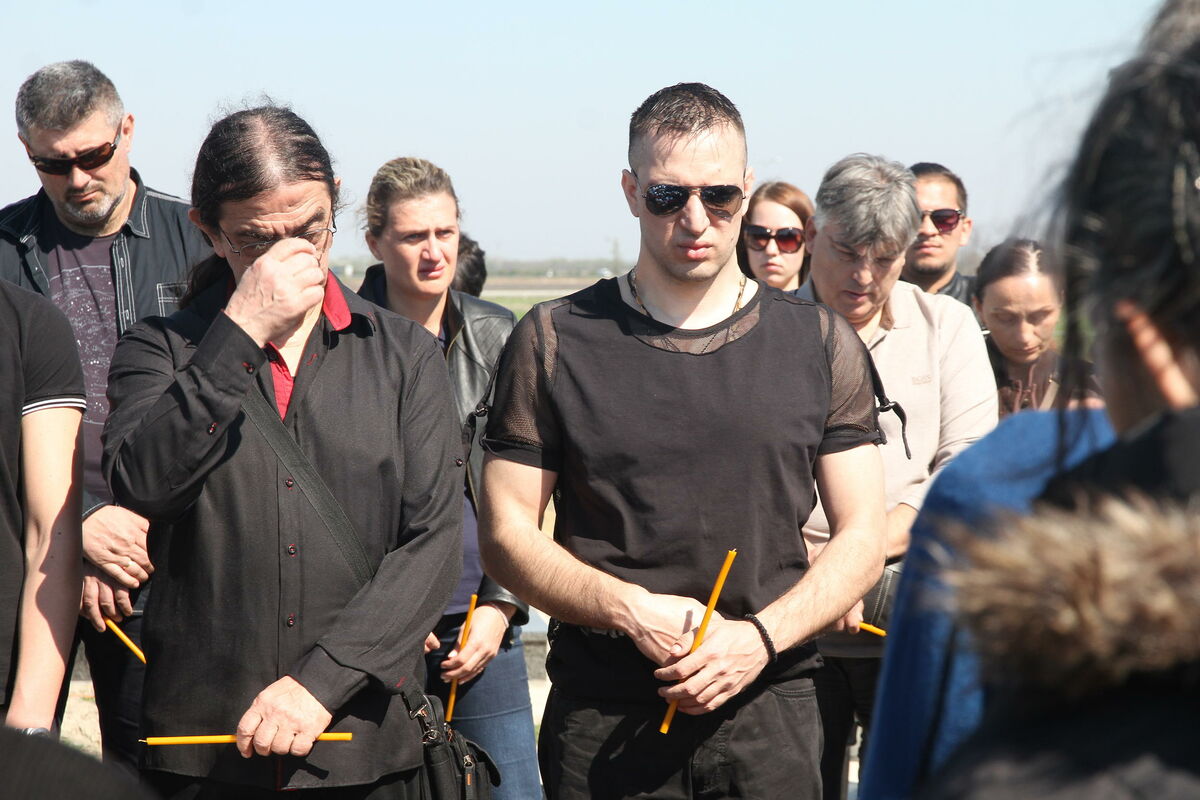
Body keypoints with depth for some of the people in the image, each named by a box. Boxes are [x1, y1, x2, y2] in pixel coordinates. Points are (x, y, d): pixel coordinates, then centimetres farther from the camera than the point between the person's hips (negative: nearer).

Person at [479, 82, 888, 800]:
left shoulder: (822, 344, 7)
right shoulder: (554, 342, 3)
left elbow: (863, 535, 5)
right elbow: (506, 533, 2)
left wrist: (760, 636, -10)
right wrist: (633, 610, -11)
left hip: (770, 713, 1)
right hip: (604, 720, -1)